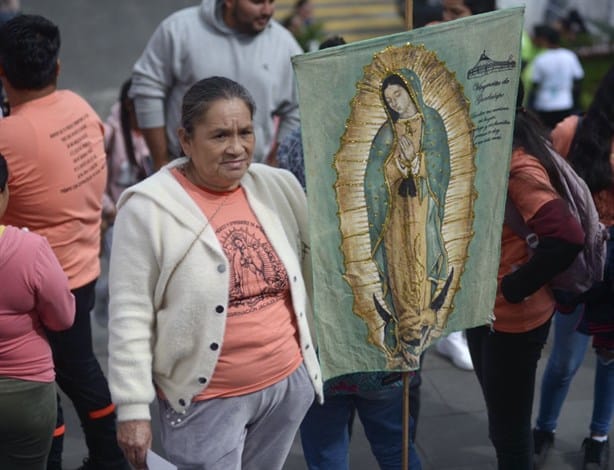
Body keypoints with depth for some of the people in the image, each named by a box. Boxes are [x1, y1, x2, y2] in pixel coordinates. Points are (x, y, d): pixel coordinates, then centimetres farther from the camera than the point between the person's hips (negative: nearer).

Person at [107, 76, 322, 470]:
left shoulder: (279, 188, 0)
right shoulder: (149, 208, -14)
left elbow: (314, 265, 12)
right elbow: (130, 316, -13)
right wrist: (133, 407, -13)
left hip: (289, 383, 5)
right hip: (206, 399, -5)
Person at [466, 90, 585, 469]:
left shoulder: (517, 166, -23)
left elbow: (567, 237, -34)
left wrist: (513, 288, -23)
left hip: (512, 317, -9)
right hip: (485, 310, 9)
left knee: (509, 430, 6)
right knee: (502, 423, 25)